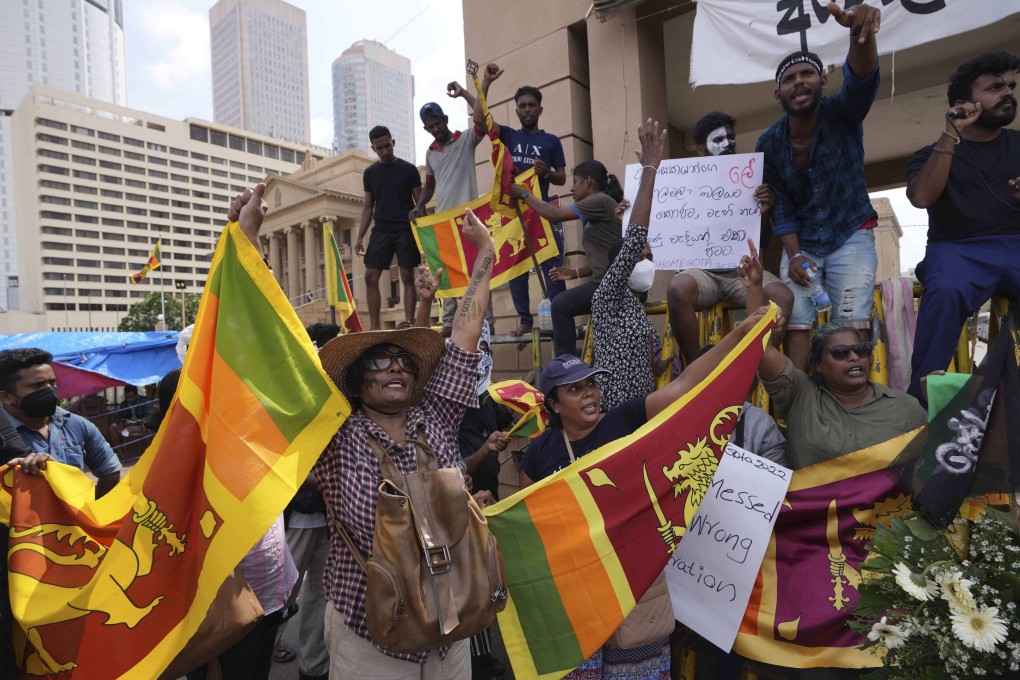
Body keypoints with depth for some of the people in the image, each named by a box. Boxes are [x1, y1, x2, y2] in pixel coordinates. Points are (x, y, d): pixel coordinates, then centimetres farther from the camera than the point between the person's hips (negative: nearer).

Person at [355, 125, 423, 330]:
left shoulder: (408, 169, 2)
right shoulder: (370, 172, 11)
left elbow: (419, 203, 2)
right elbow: (368, 207, 14)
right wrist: (360, 237, 6)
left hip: (405, 229, -3)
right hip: (381, 230, 4)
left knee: (407, 277, -5)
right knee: (370, 278, -3)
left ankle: (409, 323, -2)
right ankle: (375, 327, 3)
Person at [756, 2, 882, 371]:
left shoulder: (841, 113, -11)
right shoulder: (768, 143, -5)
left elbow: (862, 79, -35)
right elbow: (780, 207, -2)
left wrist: (860, 33, -56)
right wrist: (794, 255, -15)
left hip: (851, 236, -2)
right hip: (801, 244, 2)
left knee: (854, 320, -16)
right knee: (796, 321, -11)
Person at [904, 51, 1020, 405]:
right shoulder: (935, 152, 16)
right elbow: (920, 197, -6)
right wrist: (950, 136, -5)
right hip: (958, 249, -2)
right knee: (946, 292, -37)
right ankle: (920, 403, -31)